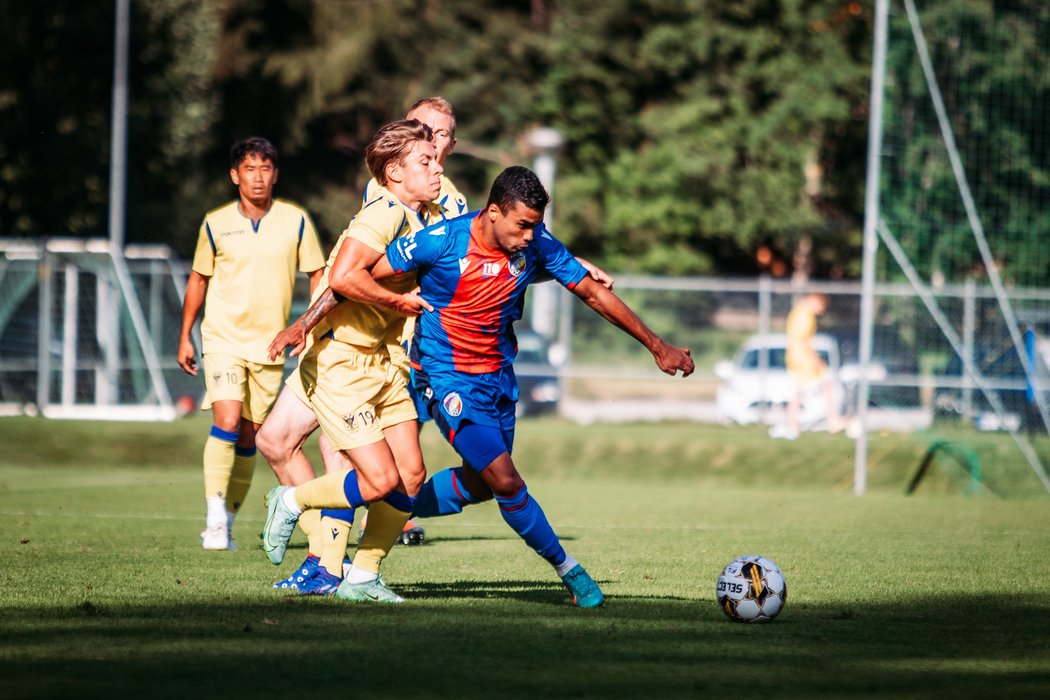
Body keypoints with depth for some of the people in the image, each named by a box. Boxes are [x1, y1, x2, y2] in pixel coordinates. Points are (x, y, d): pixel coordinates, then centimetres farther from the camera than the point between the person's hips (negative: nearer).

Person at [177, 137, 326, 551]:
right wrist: (185, 336, 12)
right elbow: (198, 279, 12)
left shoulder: (295, 220, 0)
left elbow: (316, 275, 7)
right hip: (223, 340, -2)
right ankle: (215, 518, -15)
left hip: (269, 345, 2)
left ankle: (228, 519, 17)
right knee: (226, 421, -18)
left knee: (250, 436, 5)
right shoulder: (216, 224, 0)